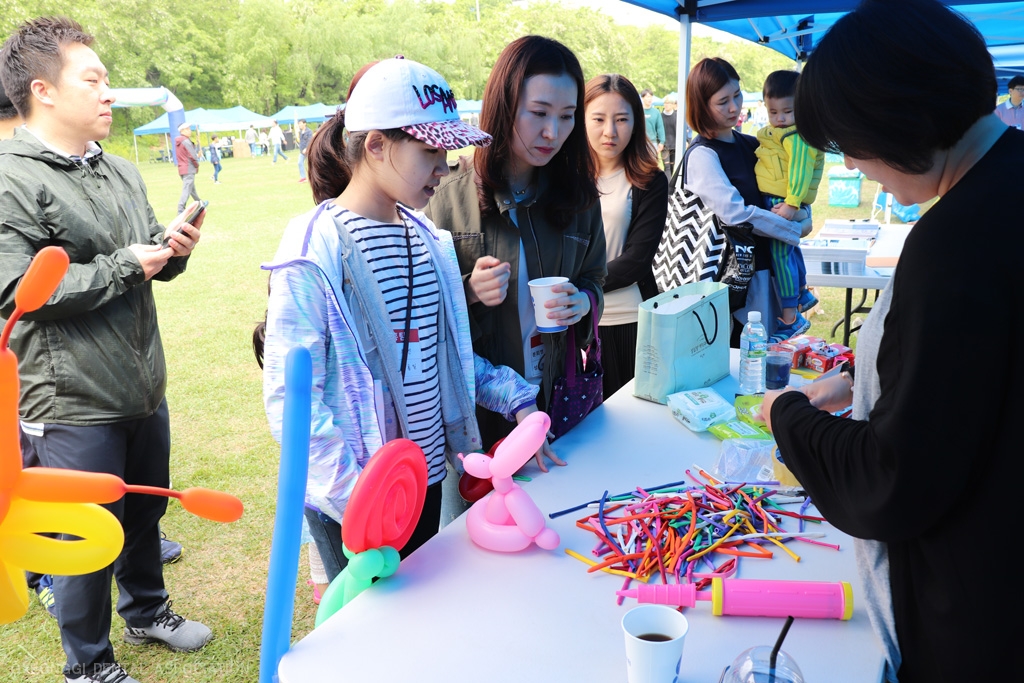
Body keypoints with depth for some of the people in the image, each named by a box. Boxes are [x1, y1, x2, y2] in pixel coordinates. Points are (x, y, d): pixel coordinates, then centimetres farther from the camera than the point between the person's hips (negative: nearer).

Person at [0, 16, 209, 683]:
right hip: (75, 403, -7)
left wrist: (173, 248, -5)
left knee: (146, 510, 22)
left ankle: (148, 611, 47)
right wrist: (125, 266, -19)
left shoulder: (122, 172, 10)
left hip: (144, 388, 7)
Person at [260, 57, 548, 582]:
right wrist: (358, 498, -25)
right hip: (350, 504, -7)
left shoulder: (427, 237, 6)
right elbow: (290, 397, -19)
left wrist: (516, 398, 2)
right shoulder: (314, 251, -17)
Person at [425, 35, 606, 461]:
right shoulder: (449, 196, -10)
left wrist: (583, 302, -12)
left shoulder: (578, 196, 0)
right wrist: (468, 293, -23)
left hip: (557, 393, 3)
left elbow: (594, 280, 10)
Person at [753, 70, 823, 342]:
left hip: (786, 204, -11)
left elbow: (800, 171, -24)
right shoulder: (775, 132, 14)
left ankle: (791, 319, -4)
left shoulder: (797, 136, -17)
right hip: (776, 202, 11)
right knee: (790, 249, 26)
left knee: (781, 254, -9)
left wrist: (791, 204, -28)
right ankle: (803, 294, 48)